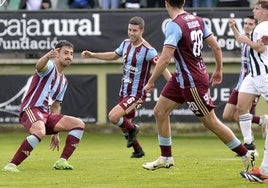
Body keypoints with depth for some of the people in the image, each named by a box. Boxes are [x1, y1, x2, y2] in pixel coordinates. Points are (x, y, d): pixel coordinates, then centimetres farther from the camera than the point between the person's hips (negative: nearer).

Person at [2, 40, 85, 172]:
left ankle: (62, 161, -3)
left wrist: (55, 132, 27)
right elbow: (39, 66, -29)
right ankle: (12, 165, -33)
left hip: (46, 114, 9)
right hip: (31, 109, -9)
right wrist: (48, 56, -53)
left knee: (79, 124, 0)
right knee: (40, 132, -38)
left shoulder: (63, 81, 24)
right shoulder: (50, 66, -2)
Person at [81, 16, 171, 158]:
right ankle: (138, 150, 37)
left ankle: (132, 129, 7)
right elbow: (114, 55, 24)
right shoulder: (126, 44, 4)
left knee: (113, 116, -23)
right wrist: (92, 55, 23)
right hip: (124, 92, 8)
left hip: (137, 94, -8)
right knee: (124, 124, 16)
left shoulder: (148, 50, -19)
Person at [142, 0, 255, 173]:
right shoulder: (198, 20, 3)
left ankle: (247, 156, 9)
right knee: (160, 111, 11)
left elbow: (165, 58, -25)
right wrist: (218, 70, 20)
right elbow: (216, 46, 7)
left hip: (193, 82, -9)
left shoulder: (174, 25, -21)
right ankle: (166, 158, 18)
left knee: (211, 122, 0)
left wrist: (151, 82, -16)